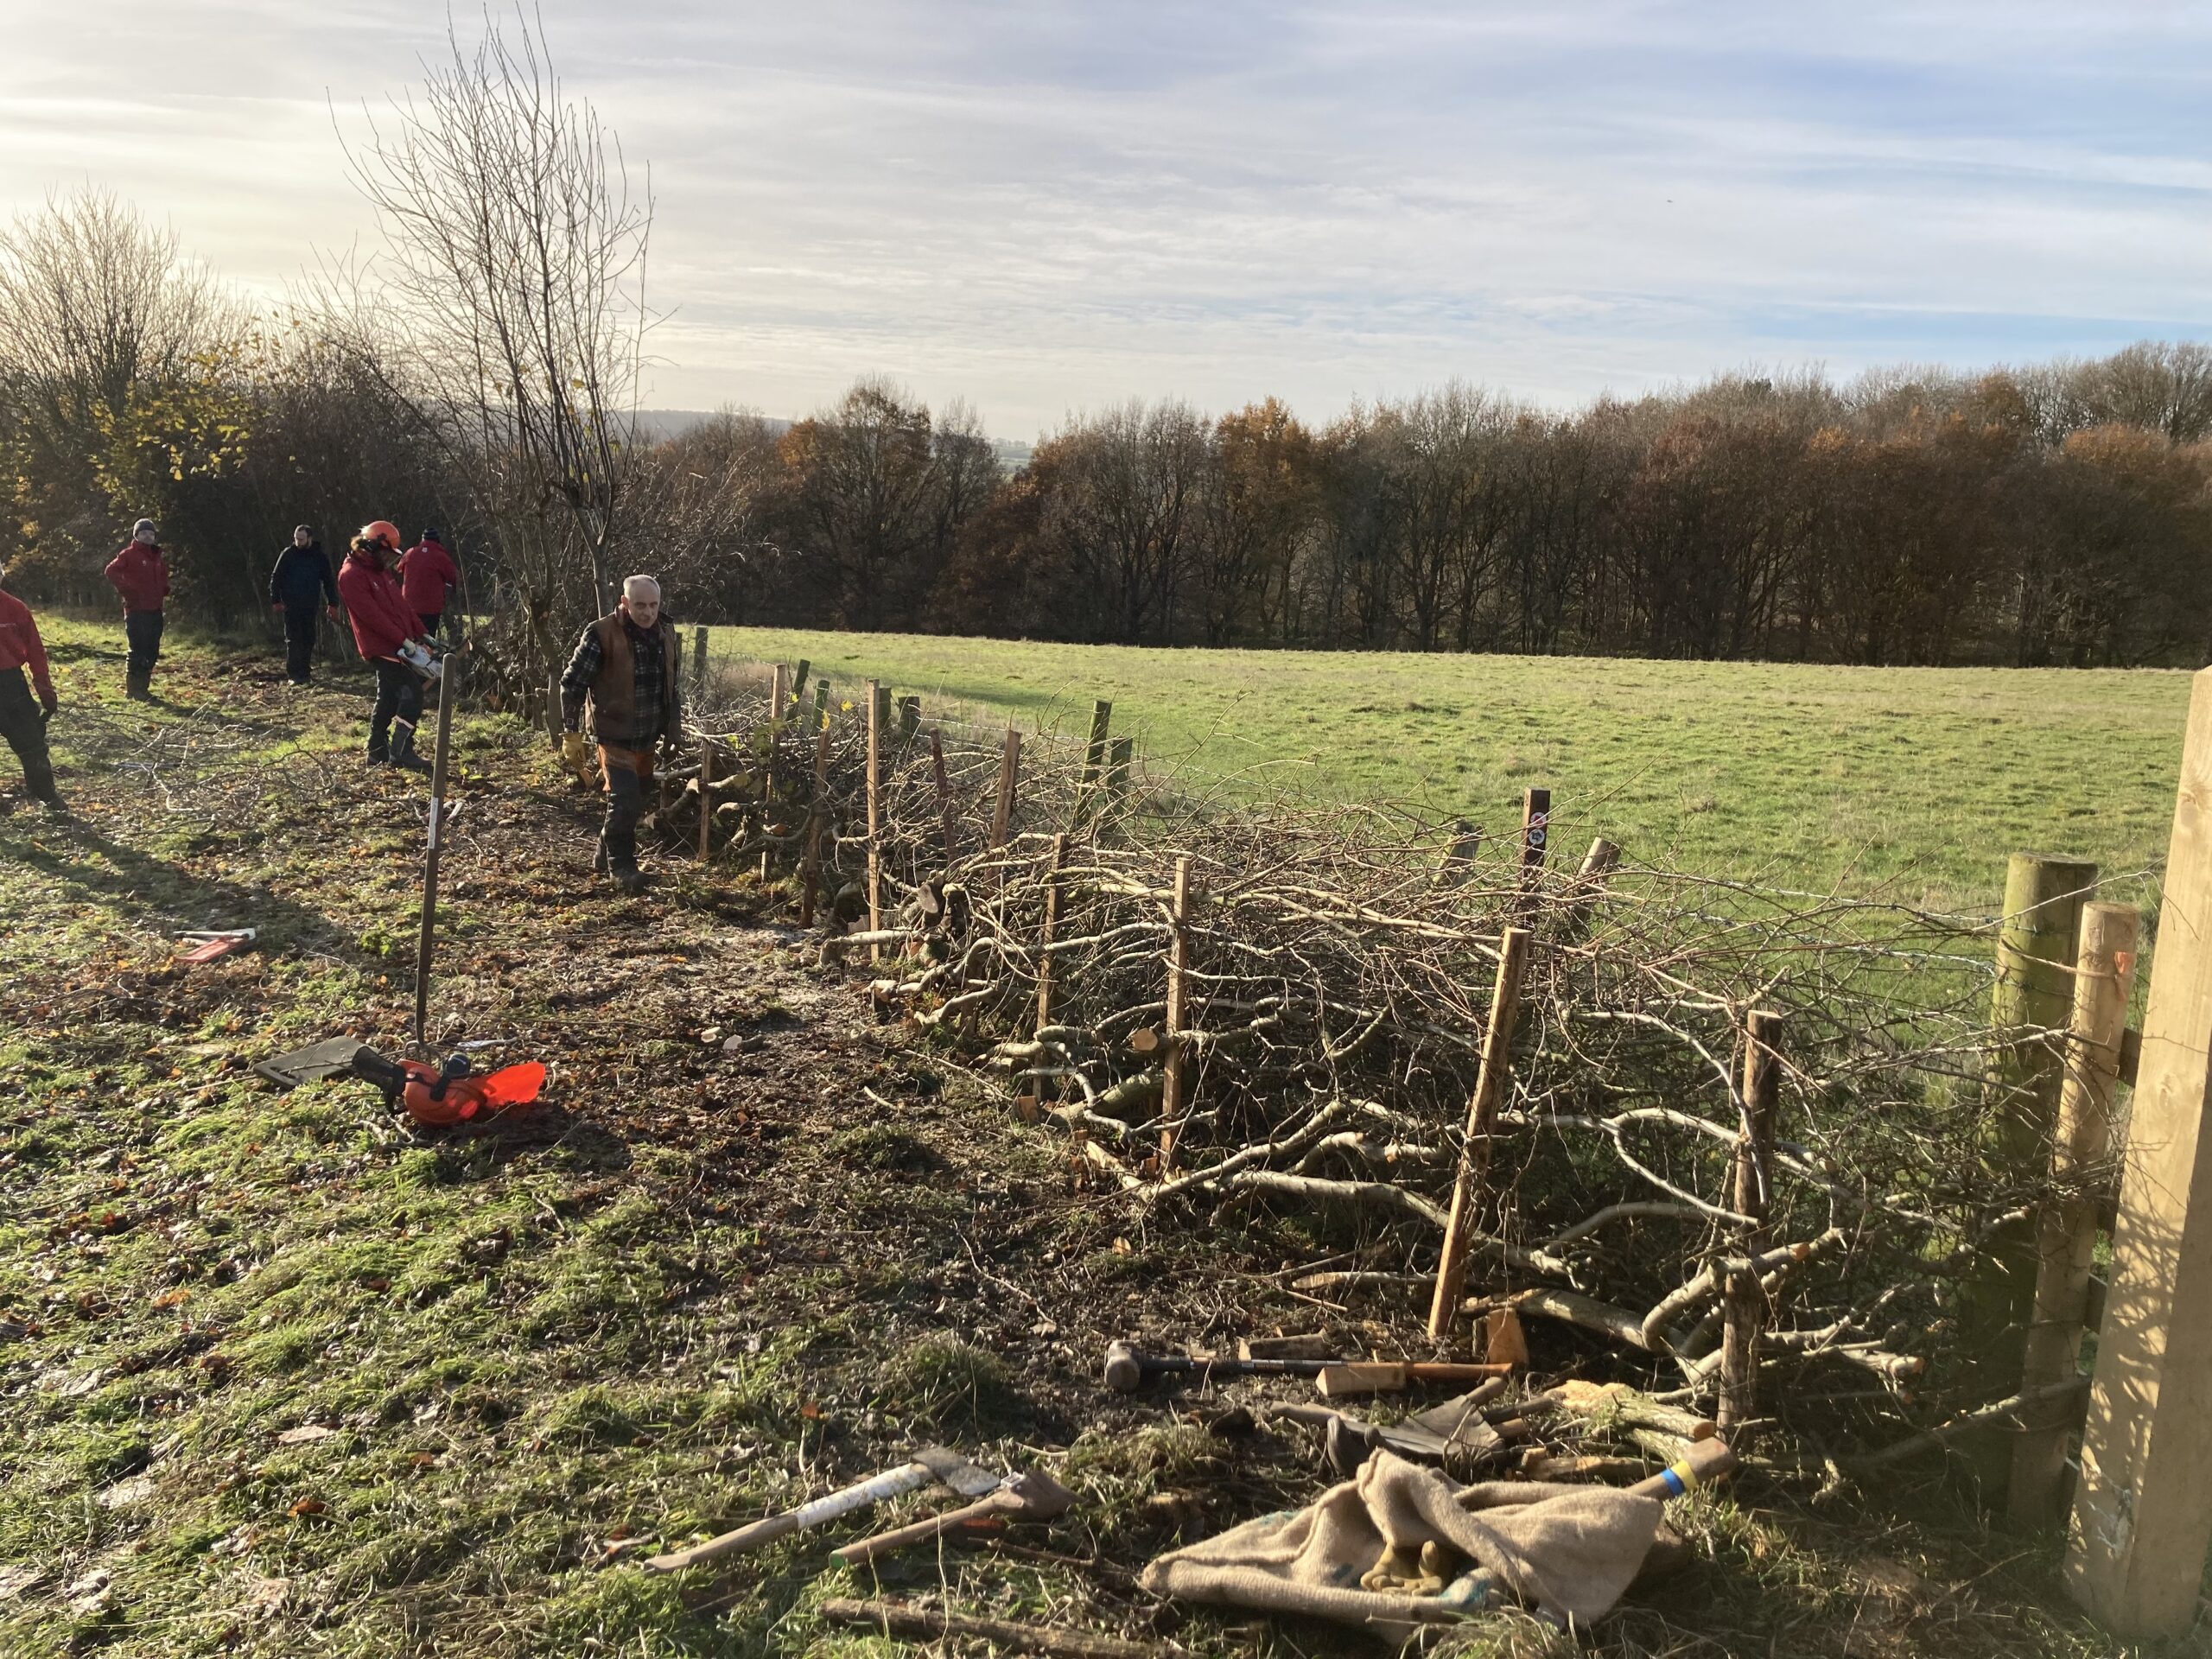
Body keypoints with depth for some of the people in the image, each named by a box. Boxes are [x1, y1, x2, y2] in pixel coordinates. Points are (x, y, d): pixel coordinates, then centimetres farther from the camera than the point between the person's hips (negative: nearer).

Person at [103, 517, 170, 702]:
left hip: (154, 610, 7)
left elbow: (164, 574, 33)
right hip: (136, 609, -7)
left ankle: (143, 687, 17)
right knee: (138, 650, -9)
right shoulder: (129, 554, -6)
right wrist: (125, 589, -17)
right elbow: (111, 570, -16)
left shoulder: (157, 556, 16)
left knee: (152, 652, 9)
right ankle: (133, 690, -5)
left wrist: (164, 589, 17)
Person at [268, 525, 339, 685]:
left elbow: (329, 581, 8)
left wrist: (332, 603, 2)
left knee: (309, 639, 5)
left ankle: (304, 673, 13)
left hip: (310, 606, 2)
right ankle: (294, 675, -4)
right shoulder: (288, 554, -2)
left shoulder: (320, 557, 3)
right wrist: (276, 600, -4)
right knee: (293, 639, -4)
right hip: (291, 605, -2)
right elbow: (276, 578, 2)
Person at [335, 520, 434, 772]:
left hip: (395, 645, 9)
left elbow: (400, 605, 17)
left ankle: (378, 752, 19)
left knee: (389, 698, 12)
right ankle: (401, 752, -12)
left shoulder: (381, 570, 15)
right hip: (381, 648, -9)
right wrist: (403, 640, -21)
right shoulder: (352, 576, -14)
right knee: (412, 693, -14)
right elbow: (372, 615, -21)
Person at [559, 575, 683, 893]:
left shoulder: (666, 635, 3)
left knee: (637, 800, 16)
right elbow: (572, 683, -10)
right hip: (616, 735, -6)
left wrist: (674, 730, 17)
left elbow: (672, 685, 17)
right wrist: (571, 734, -11)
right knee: (625, 800, -15)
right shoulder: (602, 635, -15)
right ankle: (622, 864, 1)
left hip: (648, 736, 6)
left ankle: (607, 850, 38)